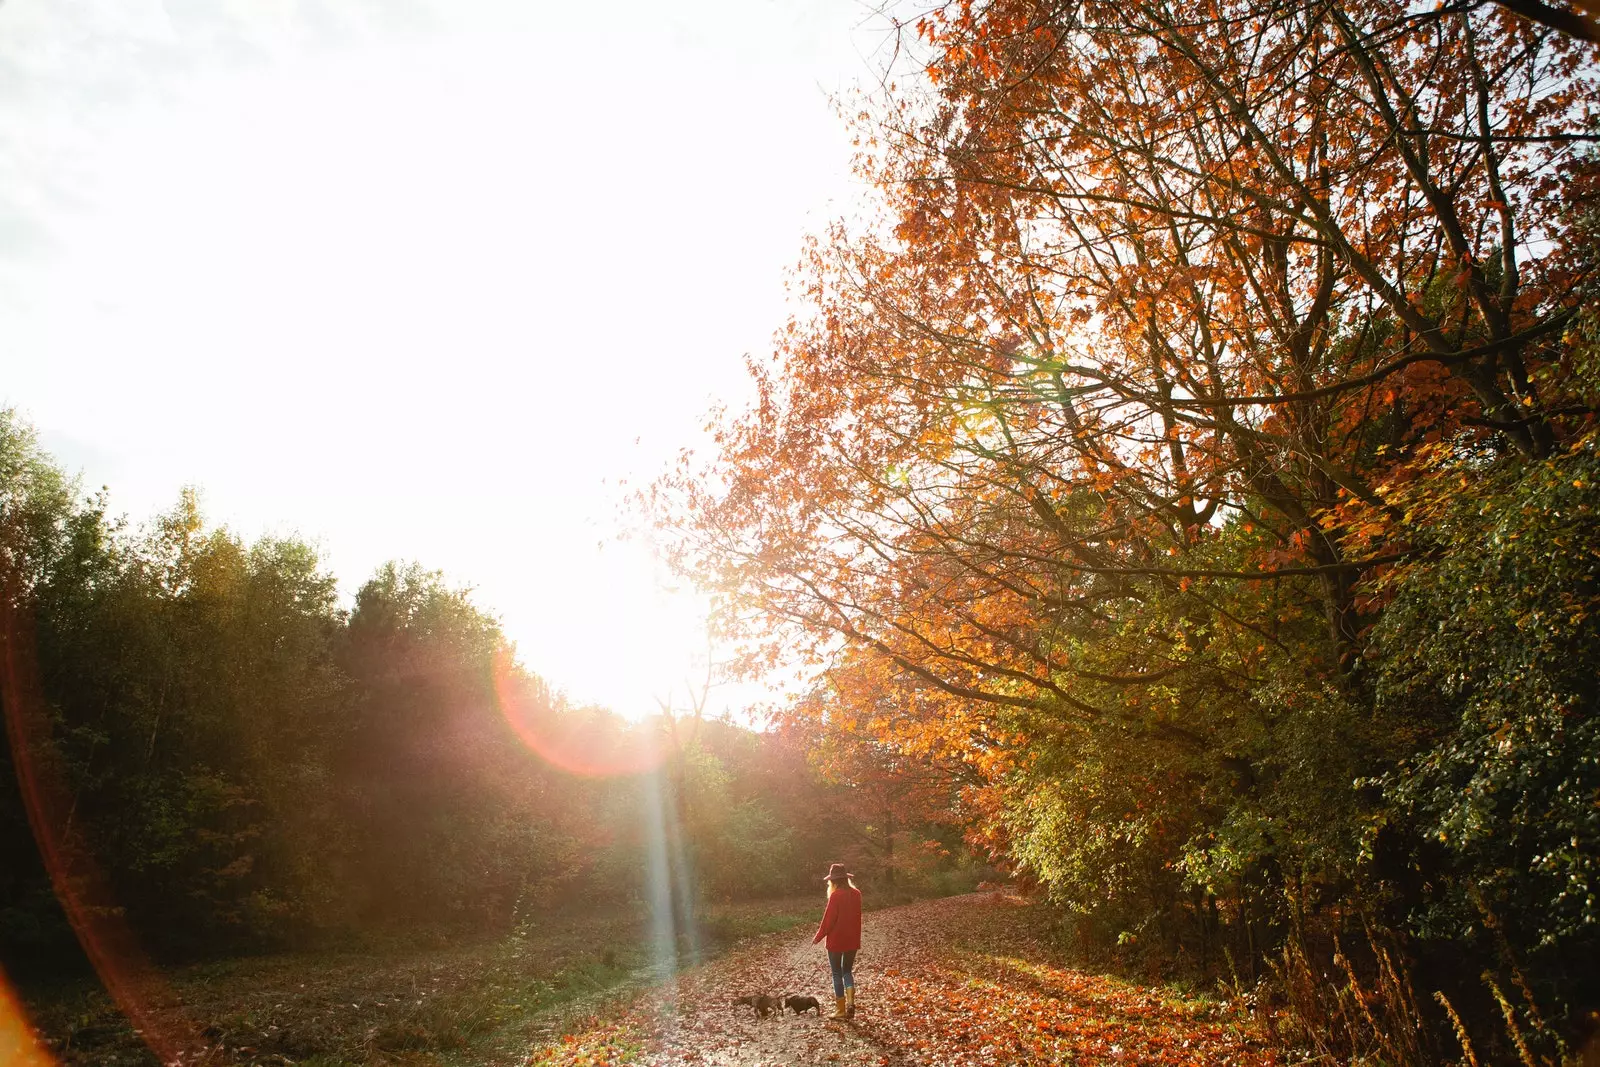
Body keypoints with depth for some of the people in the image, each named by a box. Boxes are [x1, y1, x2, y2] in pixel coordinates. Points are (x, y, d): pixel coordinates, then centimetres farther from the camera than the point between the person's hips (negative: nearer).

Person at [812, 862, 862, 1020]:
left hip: (836, 941, -5)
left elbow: (828, 919, -15)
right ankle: (850, 1001, 0)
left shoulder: (836, 896, -18)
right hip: (853, 940, 5)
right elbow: (856, 917, 8)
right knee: (847, 971, 19)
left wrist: (818, 937, -3)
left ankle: (841, 1010, 12)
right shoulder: (856, 894, 0)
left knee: (837, 974, 8)